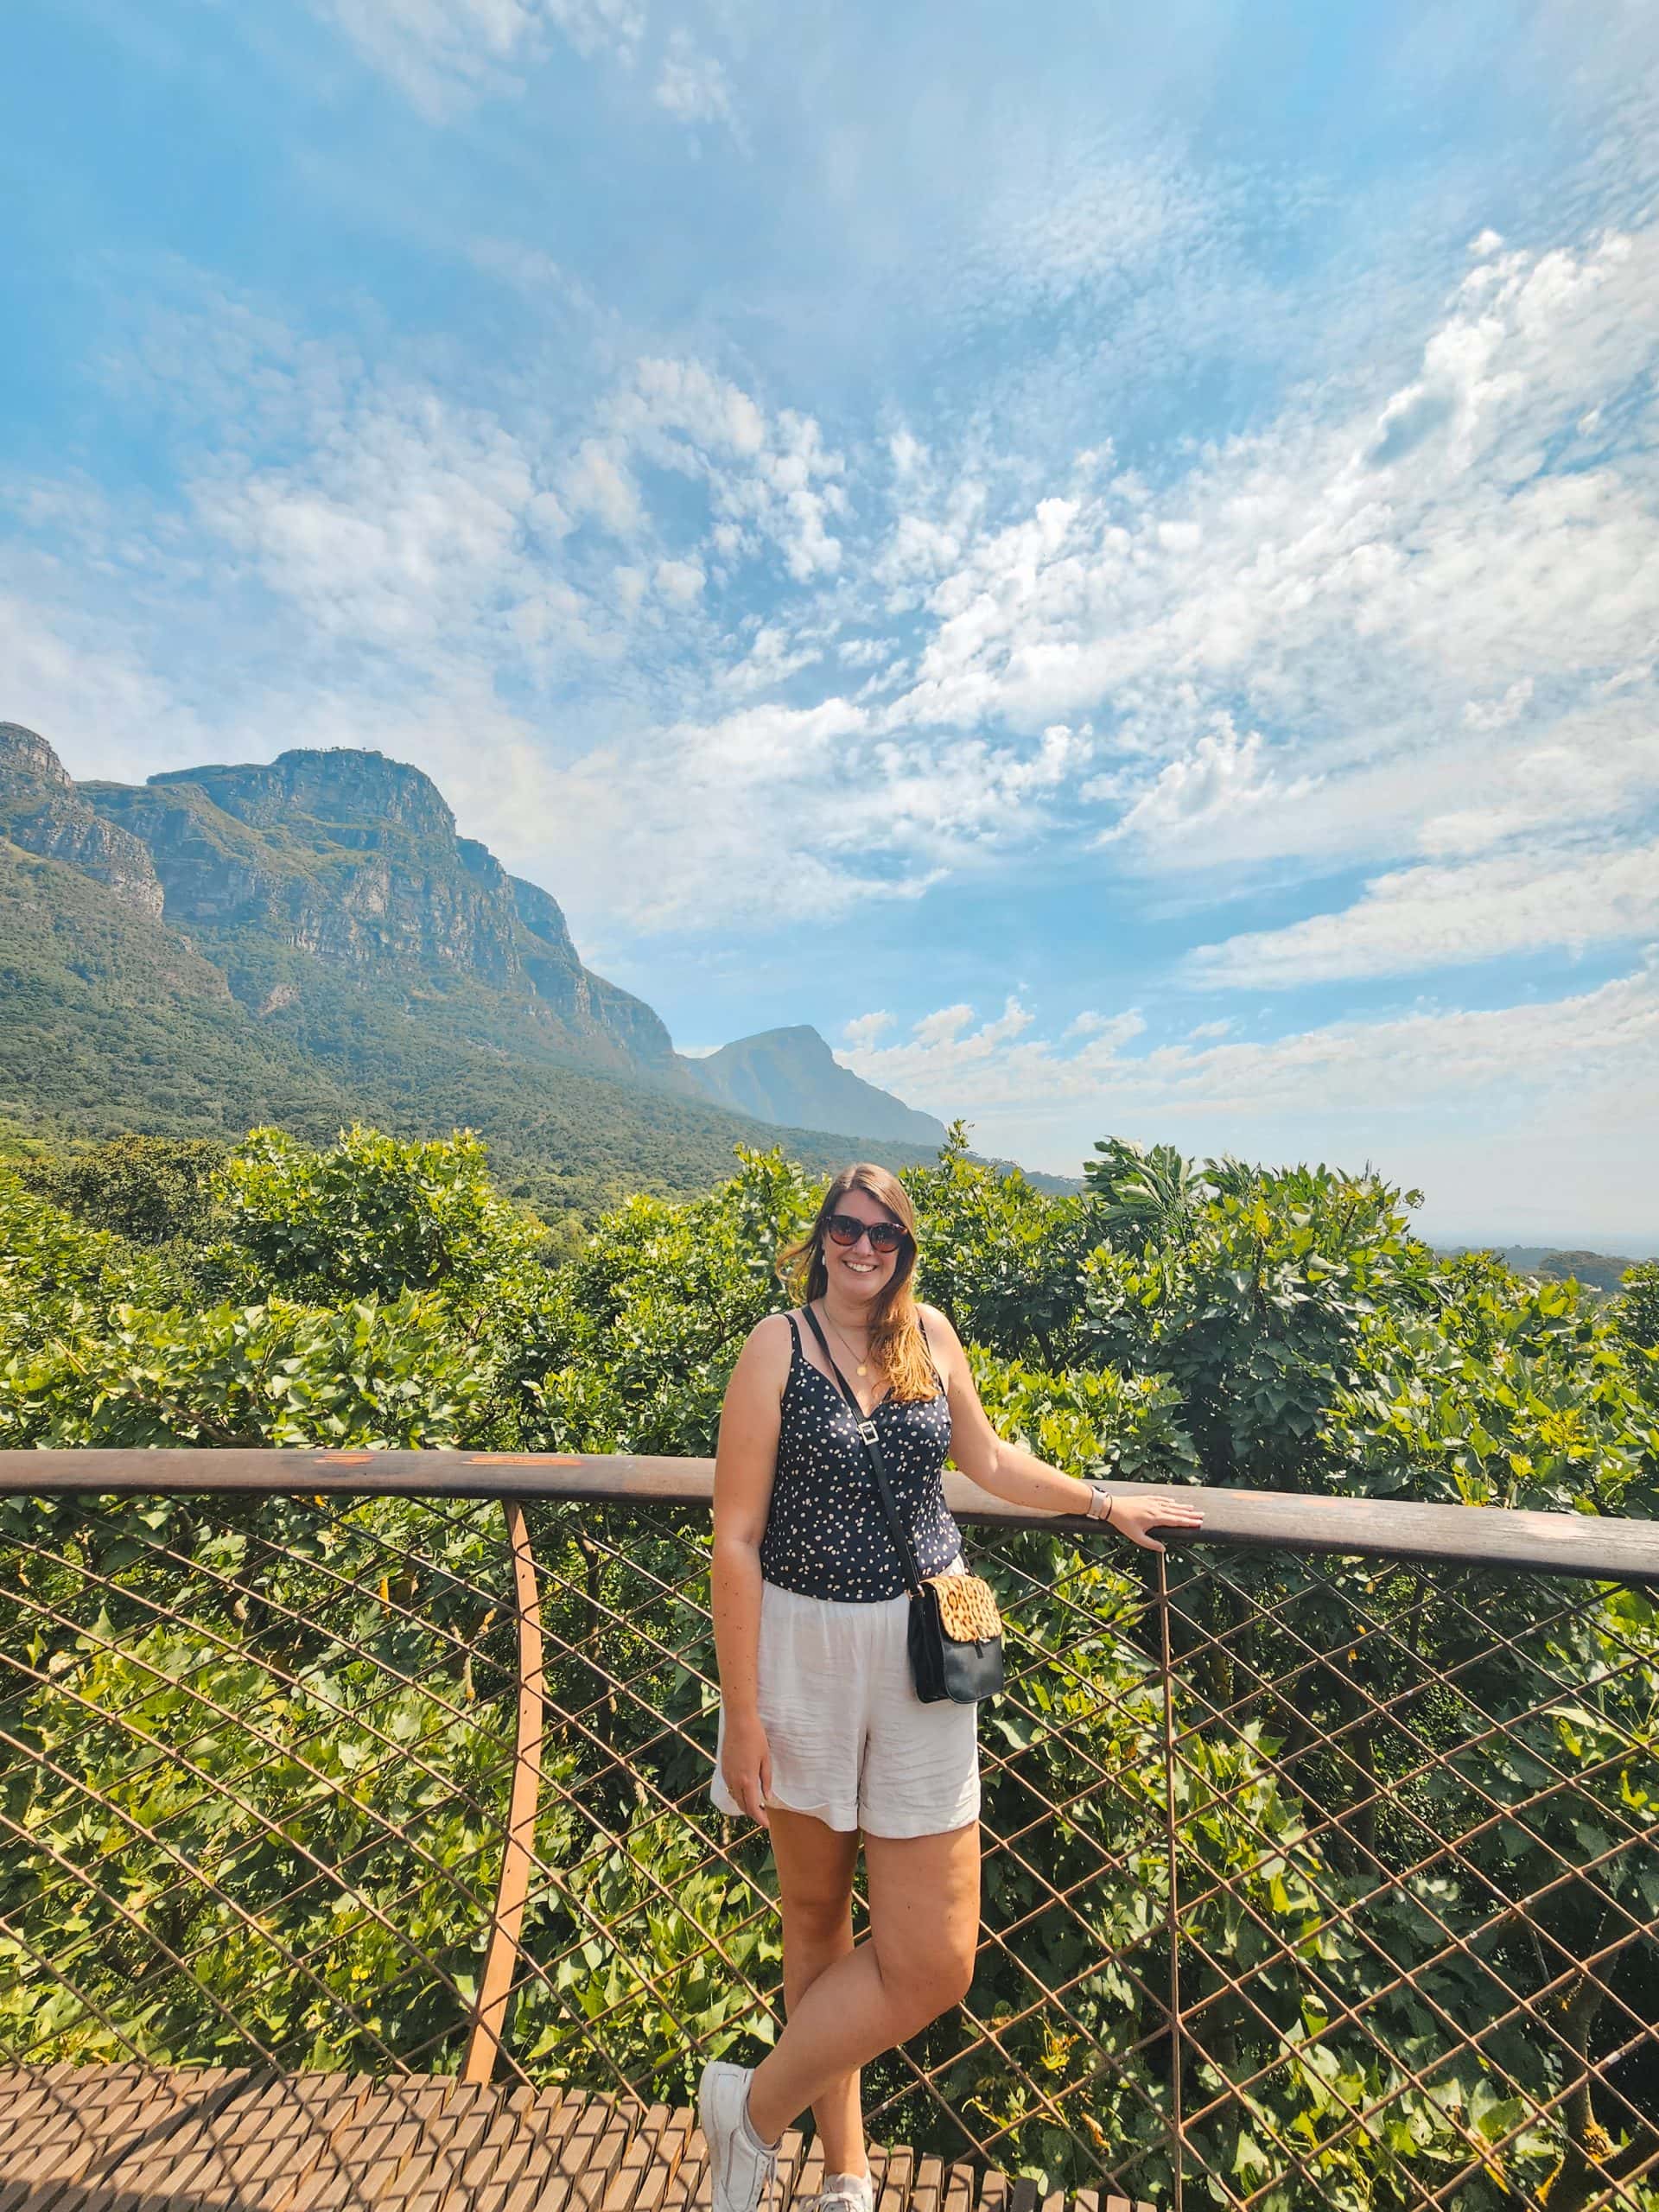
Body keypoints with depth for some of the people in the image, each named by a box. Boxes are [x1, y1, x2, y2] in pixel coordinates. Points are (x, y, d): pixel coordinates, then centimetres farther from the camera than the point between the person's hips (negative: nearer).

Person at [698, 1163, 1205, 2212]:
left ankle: (759, 2108, 31)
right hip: (806, 1651, -3)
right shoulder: (779, 1344, -12)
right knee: (817, 1909, 17)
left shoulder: (928, 1332, 0)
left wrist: (1107, 1502, 19)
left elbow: (991, 1462, 16)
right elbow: (736, 1538, -10)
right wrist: (741, 1711, -10)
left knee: (934, 1960, 5)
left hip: (919, 1652, 3)